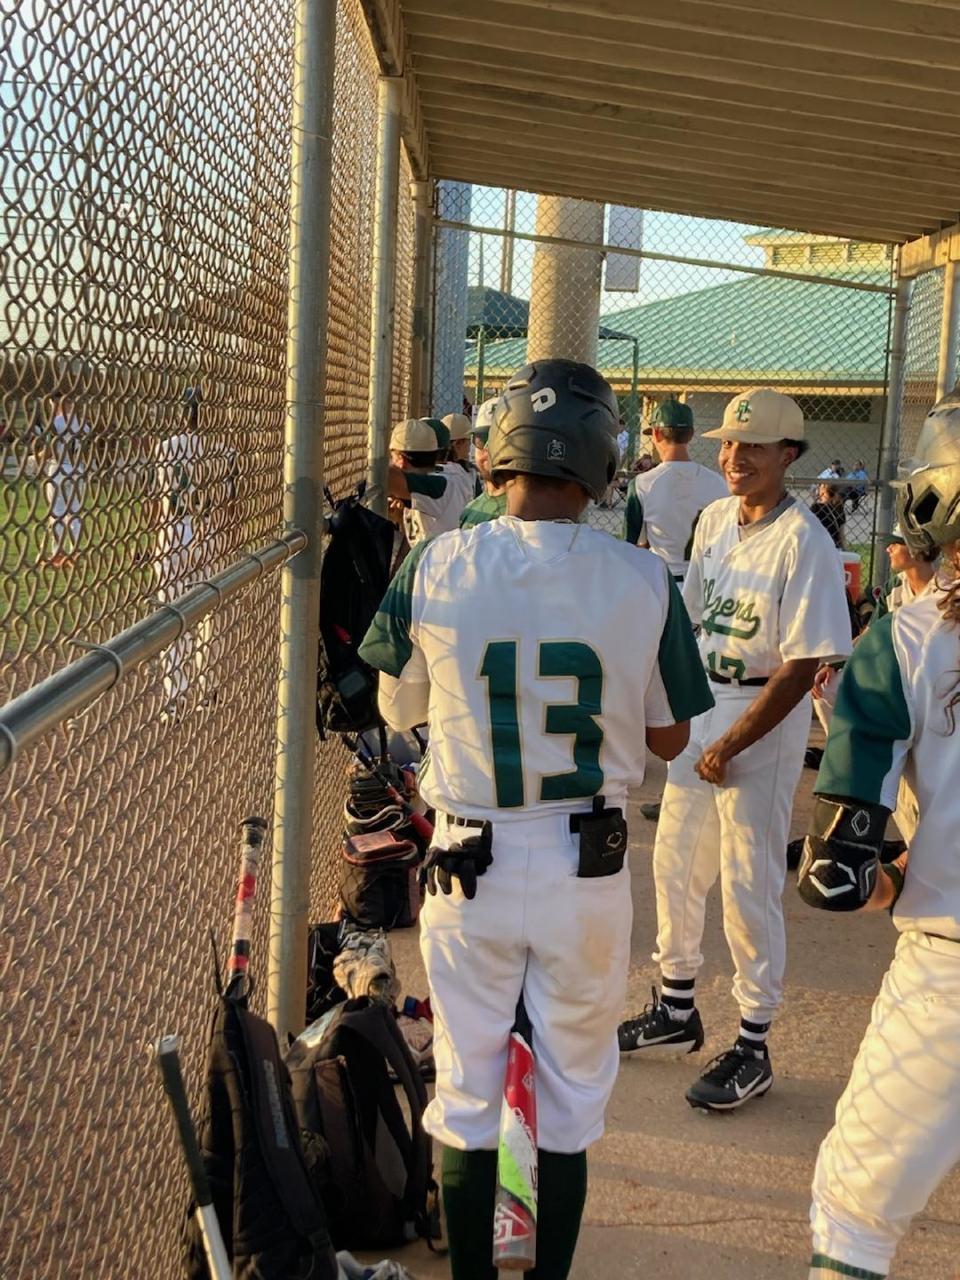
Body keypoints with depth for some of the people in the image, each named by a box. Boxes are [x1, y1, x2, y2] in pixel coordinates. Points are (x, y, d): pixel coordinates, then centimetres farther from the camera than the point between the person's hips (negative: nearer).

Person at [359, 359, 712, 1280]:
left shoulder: (435, 566, -11)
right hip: (590, 866, 0)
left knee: (465, 1090, 16)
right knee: (572, 1093, 18)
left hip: (469, 862, 0)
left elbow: (397, 708, 4)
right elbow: (669, 740, 1)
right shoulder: (644, 580, -11)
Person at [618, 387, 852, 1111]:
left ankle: (753, 1047, 14)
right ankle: (676, 1010, 35)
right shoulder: (716, 518, 6)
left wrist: (730, 747, -19)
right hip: (699, 709, 8)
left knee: (749, 887, -1)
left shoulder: (804, 542, -17)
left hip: (764, 723, -8)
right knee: (676, 863, 16)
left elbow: (801, 668, -20)